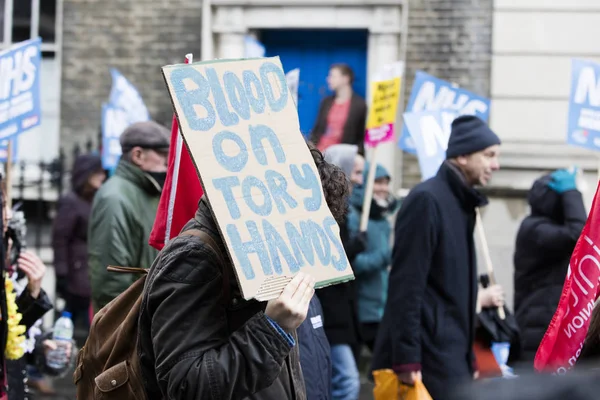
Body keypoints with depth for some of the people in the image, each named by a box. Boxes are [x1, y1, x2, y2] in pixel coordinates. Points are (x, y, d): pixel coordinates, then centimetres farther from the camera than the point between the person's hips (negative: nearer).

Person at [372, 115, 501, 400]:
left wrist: (468, 358, 19)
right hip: (430, 355, -9)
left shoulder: (461, 202, 16)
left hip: (453, 354, 9)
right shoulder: (426, 200, -12)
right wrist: (406, 360, -21)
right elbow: (406, 285, -17)